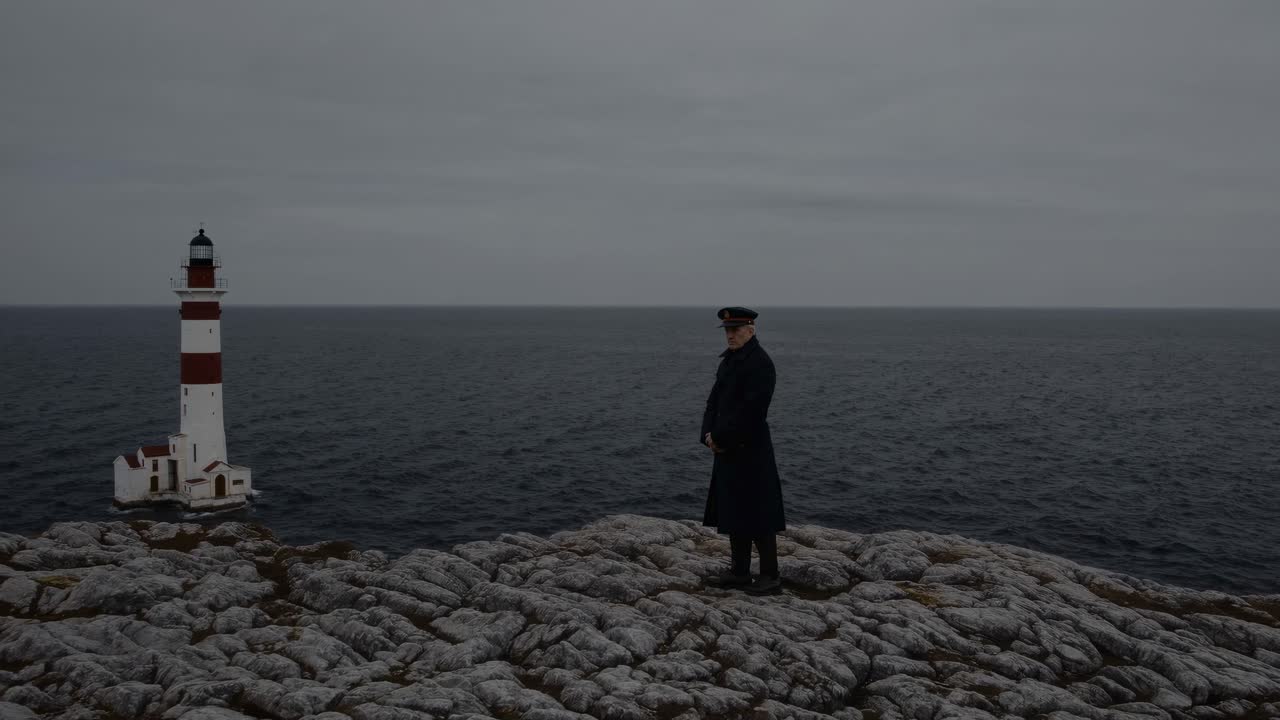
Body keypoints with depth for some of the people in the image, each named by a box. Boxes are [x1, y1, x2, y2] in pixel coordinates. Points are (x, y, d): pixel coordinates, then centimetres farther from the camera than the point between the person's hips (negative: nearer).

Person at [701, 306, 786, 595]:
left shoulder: (760, 363, -15)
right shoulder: (729, 360, 13)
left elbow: (751, 410, -22)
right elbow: (715, 400, 13)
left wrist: (720, 438, -16)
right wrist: (710, 434, -3)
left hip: (751, 450, -9)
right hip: (729, 450, 9)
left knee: (758, 516, -4)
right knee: (734, 514, 13)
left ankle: (770, 577, 3)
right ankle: (739, 572, 21)